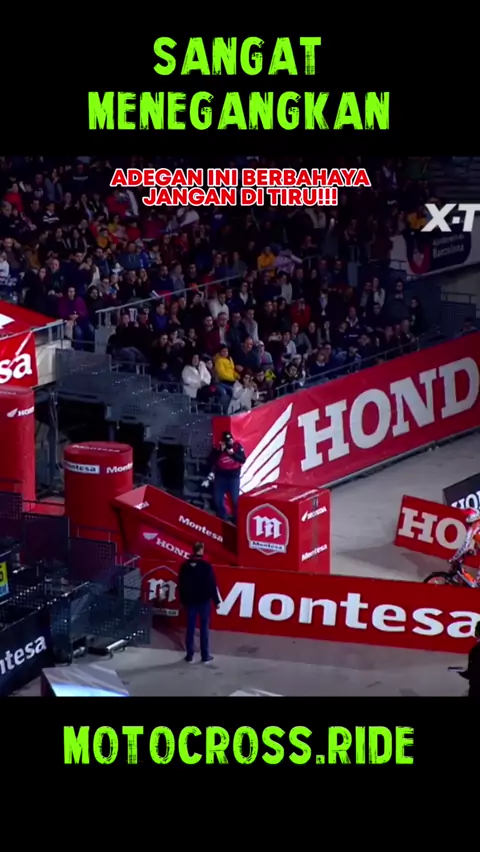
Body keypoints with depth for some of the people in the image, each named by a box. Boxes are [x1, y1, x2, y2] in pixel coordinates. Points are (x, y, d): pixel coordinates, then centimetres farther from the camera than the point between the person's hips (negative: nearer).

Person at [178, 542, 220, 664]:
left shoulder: (185, 566, -1)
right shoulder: (206, 566, -13)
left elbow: (181, 585, 5)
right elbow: (212, 585, -12)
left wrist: (183, 600, 16)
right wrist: (216, 600, -3)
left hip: (190, 601, 3)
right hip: (204, 601, -3)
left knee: (190, 628, 8)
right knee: (204, 628, 3)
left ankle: (189, 655, 10)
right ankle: (205, 655, 6)